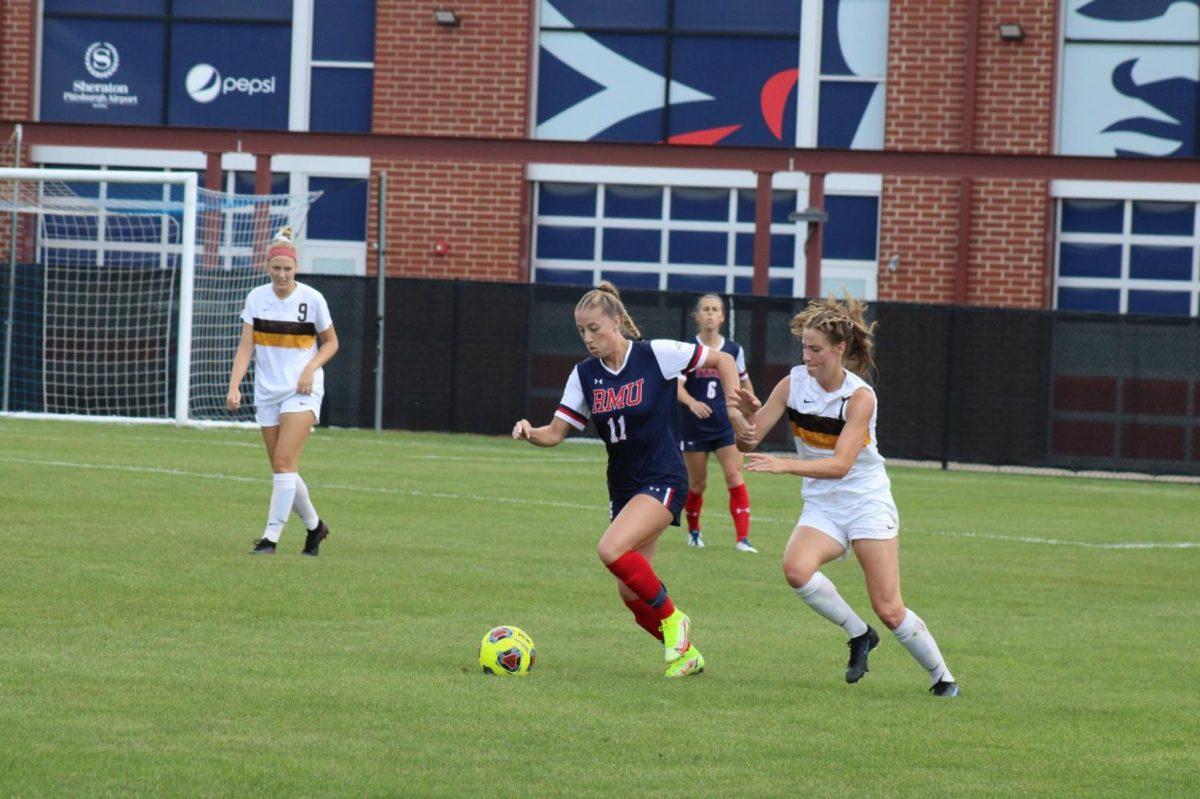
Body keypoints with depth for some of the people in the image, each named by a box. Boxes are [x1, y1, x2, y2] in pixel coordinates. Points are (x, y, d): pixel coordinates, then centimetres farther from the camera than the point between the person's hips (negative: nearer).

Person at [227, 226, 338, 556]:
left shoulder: (312, 299, -6)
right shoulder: (256, 298, 2)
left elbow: (331, 342, 5)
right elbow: (246, 347, 0)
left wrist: (310, 368, -12)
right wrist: (234, 386, -13)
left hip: (302, 390, -4)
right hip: (267, 391, 4)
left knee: (284, 463, -16)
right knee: (282, 468, 6)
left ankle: (271, 537, -15)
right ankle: (314, 526, 26)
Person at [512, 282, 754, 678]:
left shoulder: (657, 355, -11)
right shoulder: (585, 374, 3)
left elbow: (722, 360, -1)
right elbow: (557, 432, 2)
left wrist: (735, 410, -12)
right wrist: (531, 433, -19)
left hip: (662, 481, -7)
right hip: (623, 488, 7)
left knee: (612, 549, -28)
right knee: (632, 594, 4)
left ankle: (672, 620, -9)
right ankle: (686, 653, 24)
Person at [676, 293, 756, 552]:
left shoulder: (734, 350, 3)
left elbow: (744, 382, 19)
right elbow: (677, 385, -17)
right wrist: (692, 402, -36)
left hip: (727, 424, 1)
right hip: (695, 425, -1)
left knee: (735, 476, -14)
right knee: (697, 483, 9)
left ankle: (742, 537, -17)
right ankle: (693, 531, 34)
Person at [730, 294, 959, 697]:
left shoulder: (860, 397, -17)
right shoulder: (794, 384, -5)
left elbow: (840, 464, -27)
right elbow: (747, 442, -6)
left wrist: (785, 465, -39)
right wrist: (745, 412, -29)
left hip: (868, 503, -4)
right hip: (822, 507, 4)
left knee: (889, 609, -8)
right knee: (796, 568, -28)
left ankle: (942, 676, 14)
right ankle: (858, 634, -7)